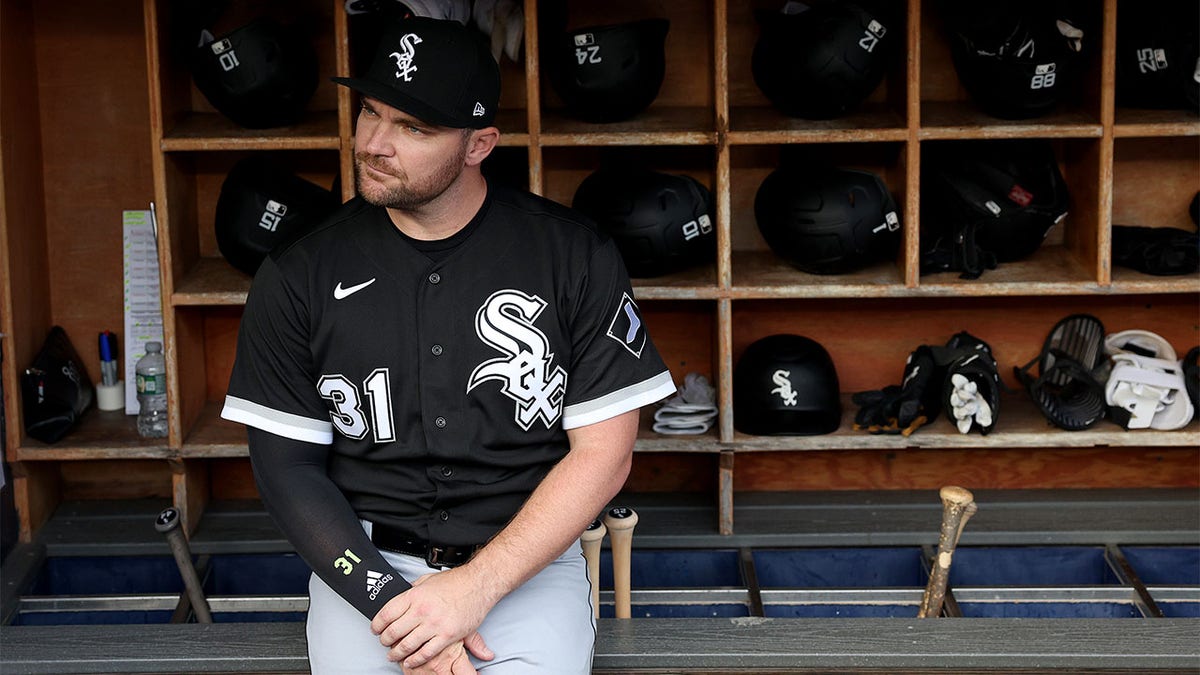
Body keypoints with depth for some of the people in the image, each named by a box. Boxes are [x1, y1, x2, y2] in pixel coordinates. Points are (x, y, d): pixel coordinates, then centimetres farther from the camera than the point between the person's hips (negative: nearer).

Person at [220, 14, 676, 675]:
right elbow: (287, 465, 0)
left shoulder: (576, 257, -3)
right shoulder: (297, 277, 0)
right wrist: (388, 600, -13)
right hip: (366, 563, 1)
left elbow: (604, 453, -4)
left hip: (527, 560, -1)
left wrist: (476, 587, -14)